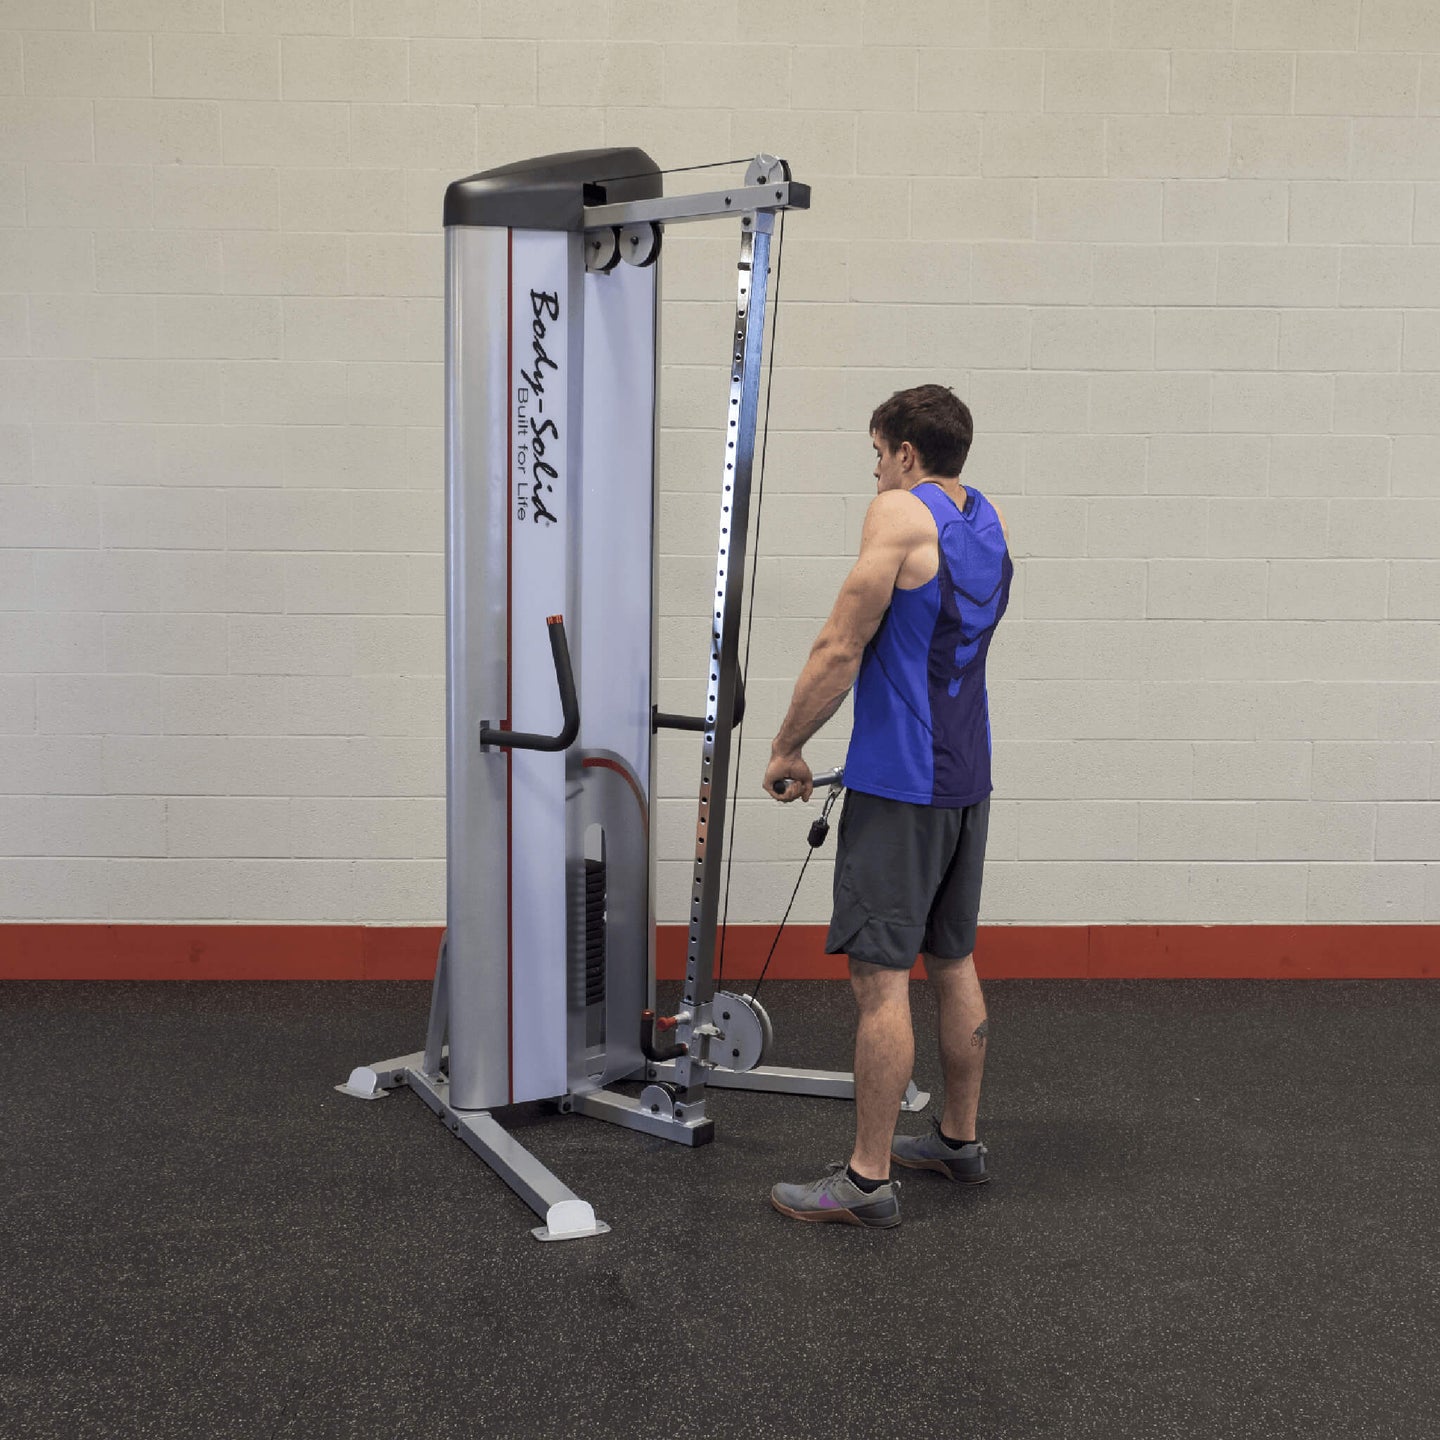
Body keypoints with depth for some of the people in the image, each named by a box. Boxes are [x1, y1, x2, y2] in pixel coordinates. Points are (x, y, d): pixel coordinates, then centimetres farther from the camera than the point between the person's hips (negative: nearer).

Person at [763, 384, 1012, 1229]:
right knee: (954, 962, 17)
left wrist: (788, 750, -5)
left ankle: (868, 1181, -2)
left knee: (881, 976, -6)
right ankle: (960, 1141, 28)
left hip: (900, 781, -9)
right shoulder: (989, 522, 13)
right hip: (967, 776, 9)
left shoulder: (902, 514, -12)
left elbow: (842, 649, -15)